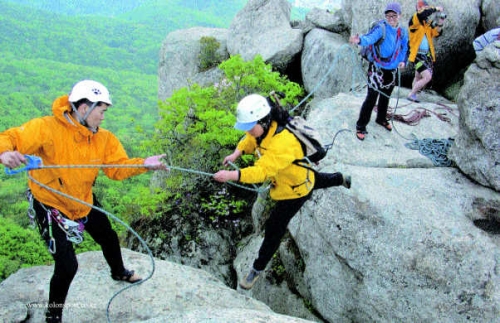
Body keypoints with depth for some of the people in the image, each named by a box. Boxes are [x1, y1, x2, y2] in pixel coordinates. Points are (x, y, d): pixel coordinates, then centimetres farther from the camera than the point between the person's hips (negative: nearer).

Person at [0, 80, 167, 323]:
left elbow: (117, 167, -10)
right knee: (67, 265, -11)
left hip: (84, 202, 7)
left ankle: (119, 273, 61)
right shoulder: (47, 128, -28)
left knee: (109, 239, 26)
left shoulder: (103, 138, -10)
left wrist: (143, 164, -28)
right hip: (50, 205, -6)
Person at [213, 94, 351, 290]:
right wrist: (237, 153, -20)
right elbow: (249, 141, 0)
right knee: (316, 181, 40)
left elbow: (262, 171, -53)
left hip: (295, 190, -9)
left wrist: (231, 175, -61)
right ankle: (340, 179, 68)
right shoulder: (263, 128, -19)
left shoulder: (282, 144, -44)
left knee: (274, 229, 0)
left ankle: (258, 269, 17)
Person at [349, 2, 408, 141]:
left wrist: (402, 60, 0)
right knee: (371, 98, -8)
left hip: (392, 70, 6)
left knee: (386, 96, 21)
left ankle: (381, 119, 44)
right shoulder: (381, 28, -18)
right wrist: (360, 40, -60)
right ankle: (361, 126, 2)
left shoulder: (403, 32, 0)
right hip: (377, 69, -6)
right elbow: (370, 37, -38)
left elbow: (404, 48, 17)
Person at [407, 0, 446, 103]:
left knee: (418, 77, 19)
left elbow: (436, 33, 5)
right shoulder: (414, 21, -12)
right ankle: (411, 94, -3)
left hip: (427, 55, 8)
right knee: (427, 76, -17)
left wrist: (440, 24, -10)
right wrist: (435, 9, -22)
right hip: (418, 55, -8)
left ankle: (413, 95, 34)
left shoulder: (428, 23, 9)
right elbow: (422, 15, -32)